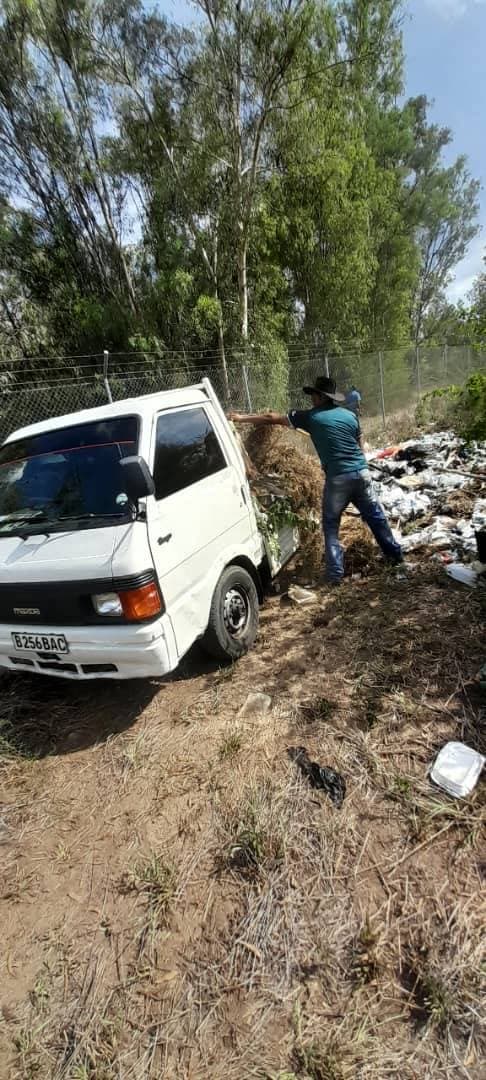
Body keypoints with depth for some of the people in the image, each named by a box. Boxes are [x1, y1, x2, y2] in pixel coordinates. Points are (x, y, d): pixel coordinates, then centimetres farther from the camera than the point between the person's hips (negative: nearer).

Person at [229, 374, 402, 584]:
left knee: (331, 525, 8)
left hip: (338, 478, -4)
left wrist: (242, 418, 15)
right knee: (375, 515, 20)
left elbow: (272, 418, 7)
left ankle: (335, 573, 5)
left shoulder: (310, 417, 1)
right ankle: (394, 553, 34)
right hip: (361, 472, 5)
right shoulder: (349, 415, 13)